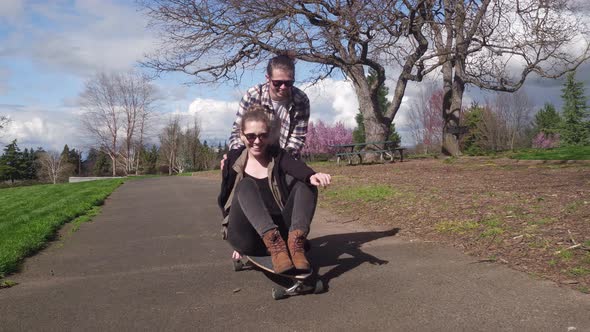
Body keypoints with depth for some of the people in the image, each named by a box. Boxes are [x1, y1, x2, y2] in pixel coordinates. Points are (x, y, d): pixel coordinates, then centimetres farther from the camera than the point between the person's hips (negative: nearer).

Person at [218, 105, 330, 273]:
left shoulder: (277, 155, 4)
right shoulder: (233, 160, 4)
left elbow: (297, 167, -19)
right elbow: (224, 200, 10)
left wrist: (312, 175, -44)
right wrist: (236, 244, 6)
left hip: (280, 230, 1)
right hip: (247, 239, -1)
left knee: (304, 184, -16)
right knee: (246, 185, -26)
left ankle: (296, 240, -36)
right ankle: (274, 243, -43)